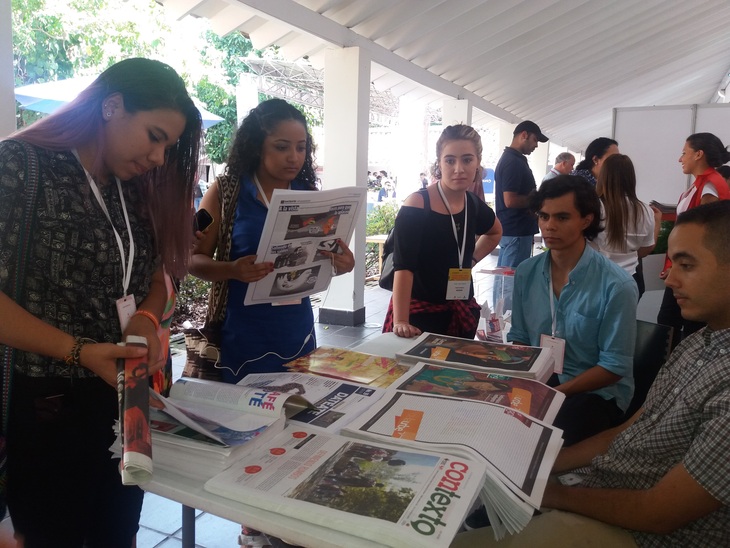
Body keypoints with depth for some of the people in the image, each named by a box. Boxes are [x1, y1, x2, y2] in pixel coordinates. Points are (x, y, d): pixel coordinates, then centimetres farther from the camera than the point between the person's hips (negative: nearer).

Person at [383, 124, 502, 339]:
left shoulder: (474, 205, 3)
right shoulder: (416, 205, -17)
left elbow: (495, 232, 26)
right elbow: (403, 266, -24)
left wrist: (471, 260, 11)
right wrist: (400, 321, -33)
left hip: (462, 312, 6)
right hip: (419, 311, -6)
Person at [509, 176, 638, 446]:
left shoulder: (617, 286, -15)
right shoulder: (526, 273, 1)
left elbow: (615, 366, -12)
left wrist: (555, 392, -19)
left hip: (596, 392, -4)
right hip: (536, 381, 5)